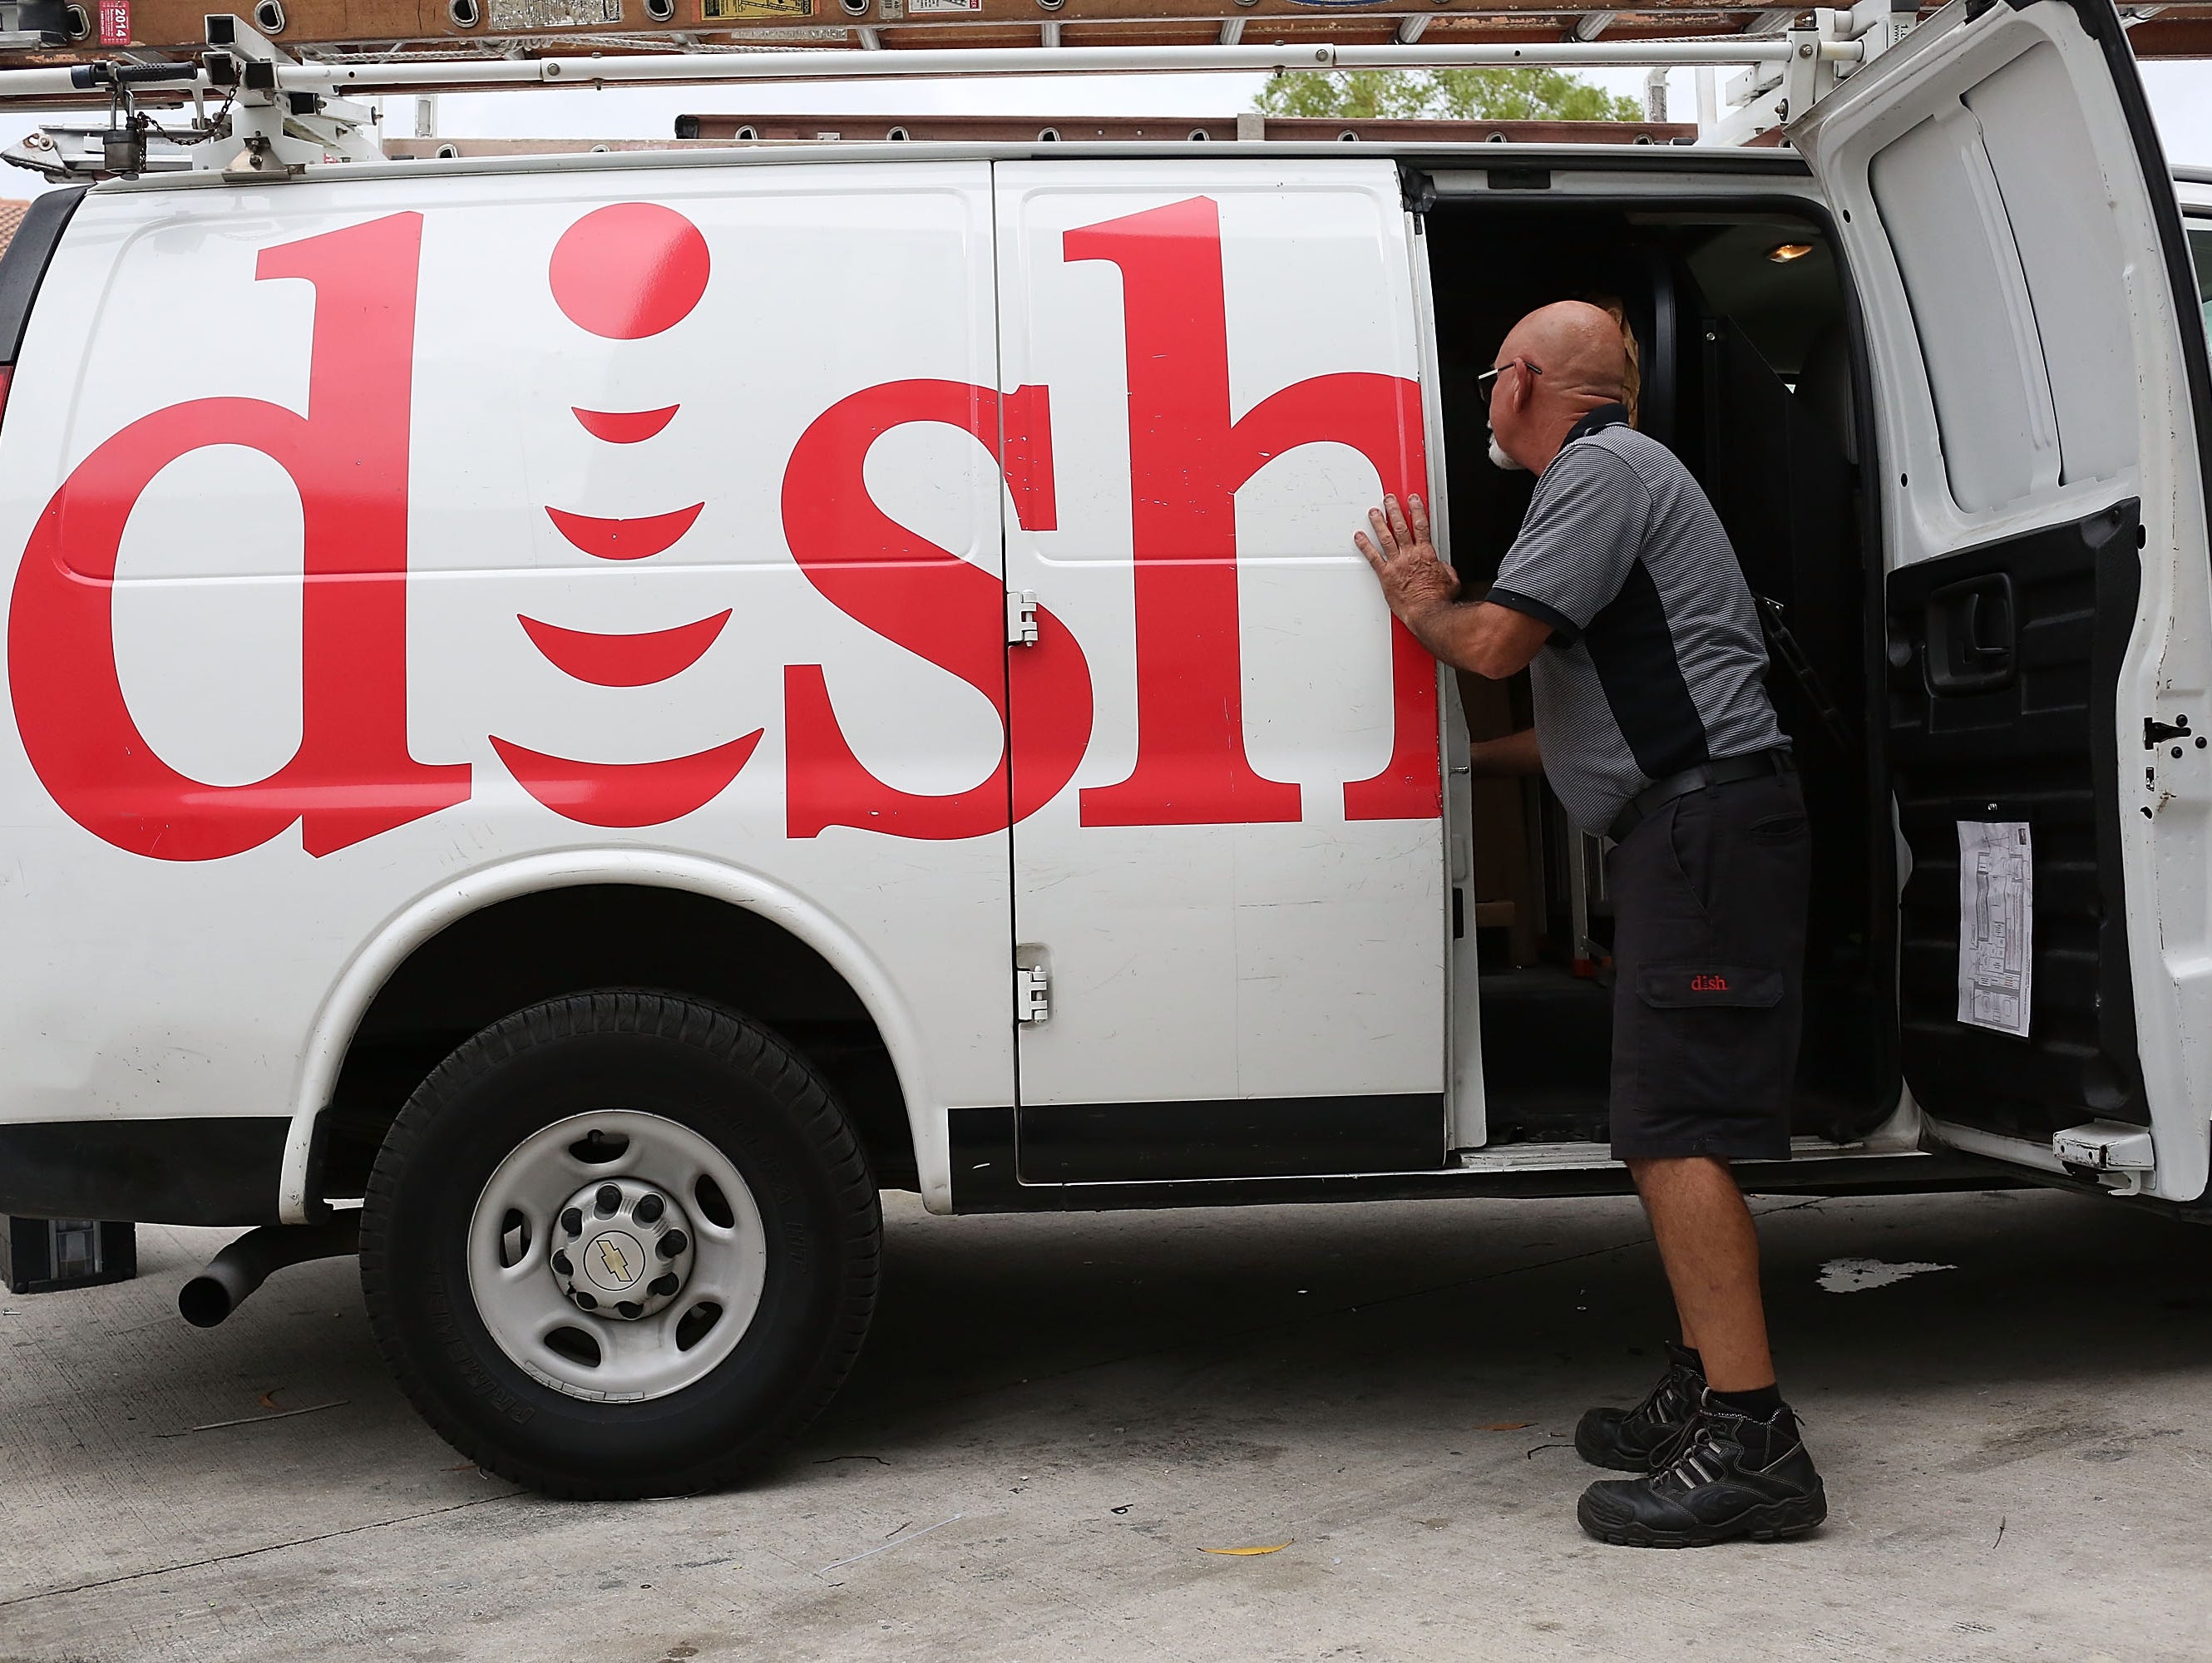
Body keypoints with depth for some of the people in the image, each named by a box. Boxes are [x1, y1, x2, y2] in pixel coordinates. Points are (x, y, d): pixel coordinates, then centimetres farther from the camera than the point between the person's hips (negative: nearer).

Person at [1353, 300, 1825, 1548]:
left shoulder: (1600, 471, -6)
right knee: (1674, 1125, 13)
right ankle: (1704, 1397, 19)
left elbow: (1496, 642, -16)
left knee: (1677, 1128, -16)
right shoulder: (1619, 474, 28)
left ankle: (1749, 1439, -18)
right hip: (1691, 824, 11)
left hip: (1704, 821, -11)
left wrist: (1420, 602, 5)